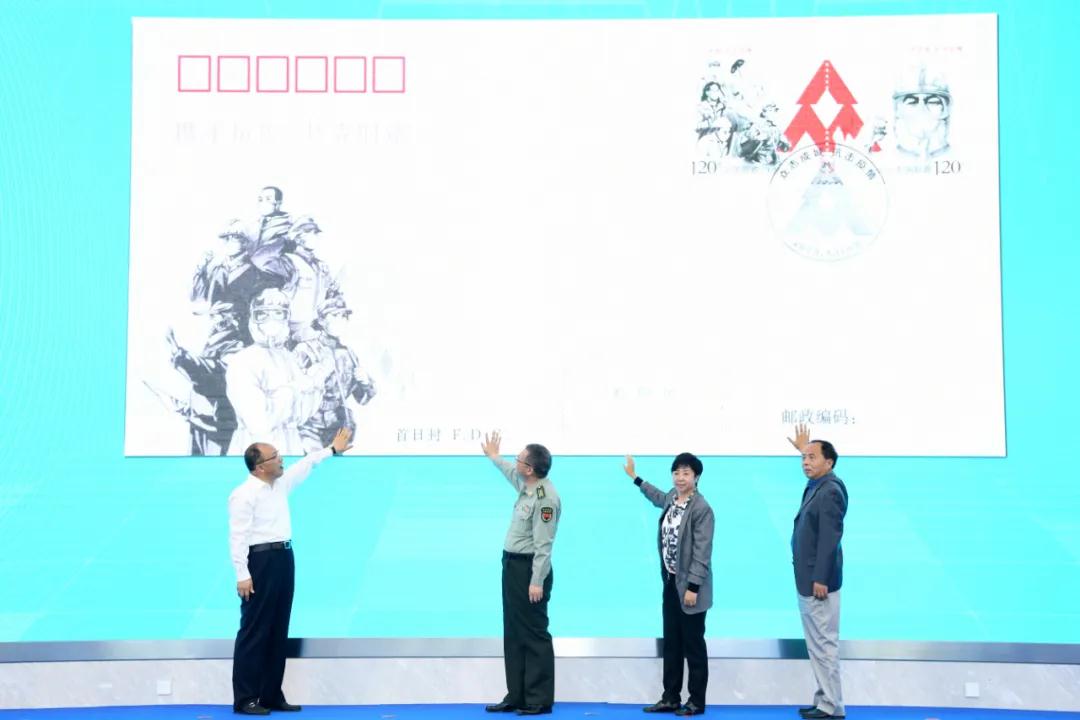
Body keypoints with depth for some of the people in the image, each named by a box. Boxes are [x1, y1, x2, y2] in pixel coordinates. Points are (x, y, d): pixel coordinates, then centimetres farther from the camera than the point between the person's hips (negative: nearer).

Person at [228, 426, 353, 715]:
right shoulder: (244, 495, -12)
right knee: (255, 630, -5)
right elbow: (238, 537, -17)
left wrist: (332, 450, 39)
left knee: (278, 631, 10)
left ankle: (271, 695, 16)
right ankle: (245, 699, 1)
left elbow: (305, 466, 31)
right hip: (261, 560, -9)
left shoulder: (280, 483, 13)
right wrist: (242, 574, -22)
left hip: (283, 558, 9)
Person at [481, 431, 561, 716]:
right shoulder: (526, 485, 8)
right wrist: (494, 457, 48)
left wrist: (537, 582, -25)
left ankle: (539, 701, 5)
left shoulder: (545, 499, -21)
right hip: (512, 565, 10)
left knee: (533, 635, -3)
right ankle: (516, 696, 21)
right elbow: (511, 474, 34)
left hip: (530, 569, -10)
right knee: (513, 634, 13)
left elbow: (543, 545, -24)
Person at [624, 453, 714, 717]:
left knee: (693, 644, 2)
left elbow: (702, 552, -20)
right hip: (670, 581, 8)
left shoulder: (702, 509, -18)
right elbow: (659, 498, 32)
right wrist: (634, 477, 38)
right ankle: (670, 697, 21)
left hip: (689, 585, -8)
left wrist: (693, 587, -22)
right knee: (671, 643, 13)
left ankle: (697, 701, 13)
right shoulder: (672, 497, 5)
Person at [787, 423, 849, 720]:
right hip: (807, 580, 10)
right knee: (817, 645, 15)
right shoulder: (816, 486, 10)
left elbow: (830, 537, -22)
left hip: (818, 581, -10)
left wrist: (820, 579, -23)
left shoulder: (830, 490, -17)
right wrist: (805, 449, 40)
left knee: (824, 644, -5)